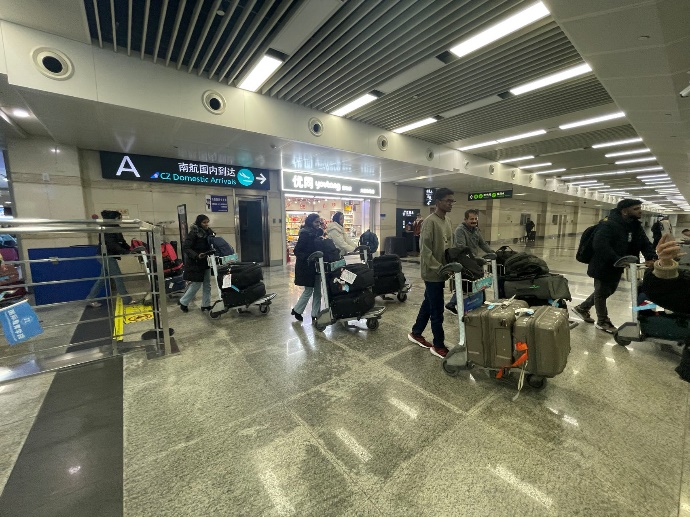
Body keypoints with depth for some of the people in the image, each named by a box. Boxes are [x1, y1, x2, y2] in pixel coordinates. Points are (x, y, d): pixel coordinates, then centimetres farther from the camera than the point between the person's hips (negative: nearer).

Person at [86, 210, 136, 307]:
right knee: (118, 278, -5)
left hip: (108, 255, 10)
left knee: (103, 278, 15)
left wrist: (130, 249, -2)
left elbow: (120, 241, 10)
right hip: (107, 255, -10)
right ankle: (127, 300, 1)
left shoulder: (113, 227, 12)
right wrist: (125, 252, -26)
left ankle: (90, 299, 24)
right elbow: (112, 244, -25)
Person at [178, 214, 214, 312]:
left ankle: (206, 305, 20)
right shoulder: (193, 233, -14)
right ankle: (183, 302, 22)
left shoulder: (209, 232, 6)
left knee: (207, 284, 9)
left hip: (206, 262, 7)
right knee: (196, 284, 0)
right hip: (195, 263, -7)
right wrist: (196, 256, -27)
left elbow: (211, 246, 16)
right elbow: (185, 247, -16)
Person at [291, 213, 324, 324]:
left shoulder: (318, 232, 7)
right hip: (306, 266, -7)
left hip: (316, 266, 7)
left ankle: (315, 314, 18)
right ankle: (296, 310, 25)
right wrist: (308, 258, -25)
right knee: (308, 290, 3)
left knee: (317, 291, 8)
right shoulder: (305, 234, -14)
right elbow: (297, 251, -16)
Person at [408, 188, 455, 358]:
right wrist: (438, 268, -23)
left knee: (428, 304, 18)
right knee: (437, 310, 1)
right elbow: (425, 249, -21)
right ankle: (439, 346, 15)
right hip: (433, 273, -9)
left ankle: (416, 333, 34)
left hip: (441, 272, 9)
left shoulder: (447, 221, 12)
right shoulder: (430, 221, -16)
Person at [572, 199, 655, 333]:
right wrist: (617, 260, -37)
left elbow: (645, 243, 2)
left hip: (616, 267, 9)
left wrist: (650, 258, -16)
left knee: (608, 291, 22)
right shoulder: (609, 225, -24)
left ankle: (582, 308, 38)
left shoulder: (635, 226, 4)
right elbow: (600, 246, -34)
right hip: (603, 266, -9)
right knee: (601, 292, 8)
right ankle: (602, 322, 25)